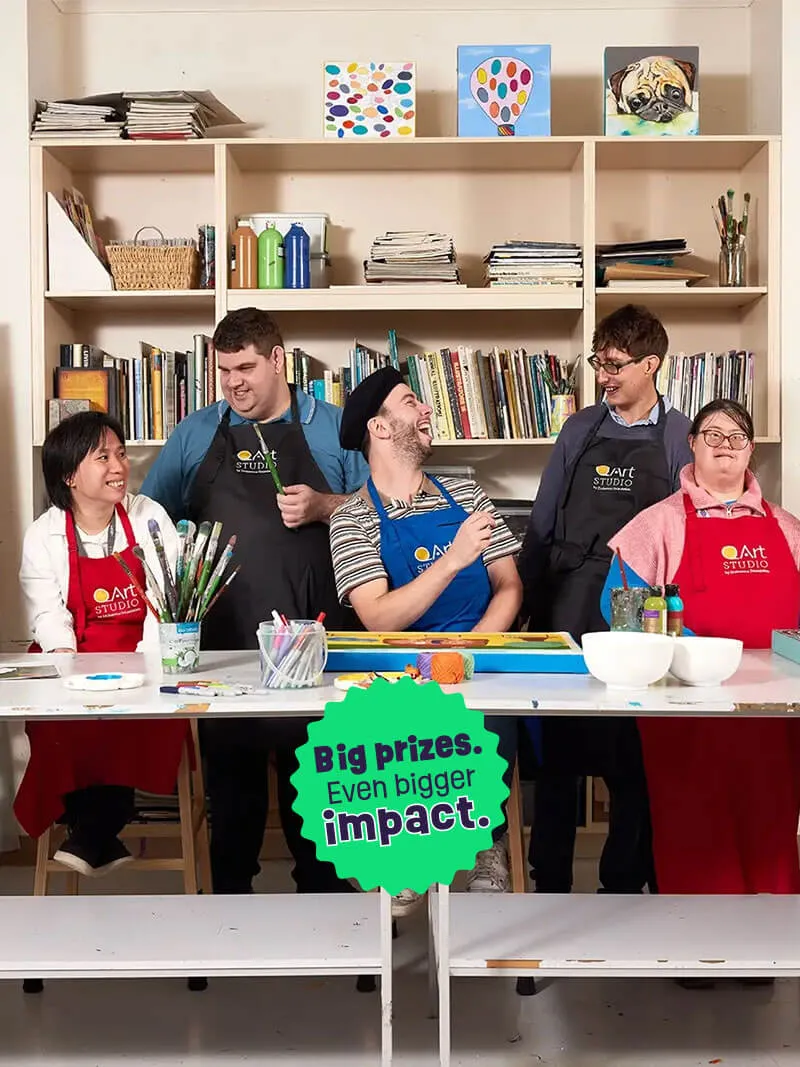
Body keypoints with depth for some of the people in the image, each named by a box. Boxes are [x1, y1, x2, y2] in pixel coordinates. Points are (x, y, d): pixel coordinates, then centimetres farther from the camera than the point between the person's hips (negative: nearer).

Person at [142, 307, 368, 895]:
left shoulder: (333, 427, 7)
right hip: (223, 634, 1)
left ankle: (321, 880, 22)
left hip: (313, 634, -1)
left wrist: (323, 506, -9)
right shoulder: (194, 434, 11)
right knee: (229, 765, 9)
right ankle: (230, 887, 23)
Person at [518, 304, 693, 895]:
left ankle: (625, 879, 20)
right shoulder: (580, 430, 9)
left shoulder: (682, 438, 2)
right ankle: (549, 879, 20)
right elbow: (542, 523, 12)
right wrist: (528, 601, 7)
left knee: (634, 757, 5)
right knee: (557, 754, 8)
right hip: (569, 609, 2)